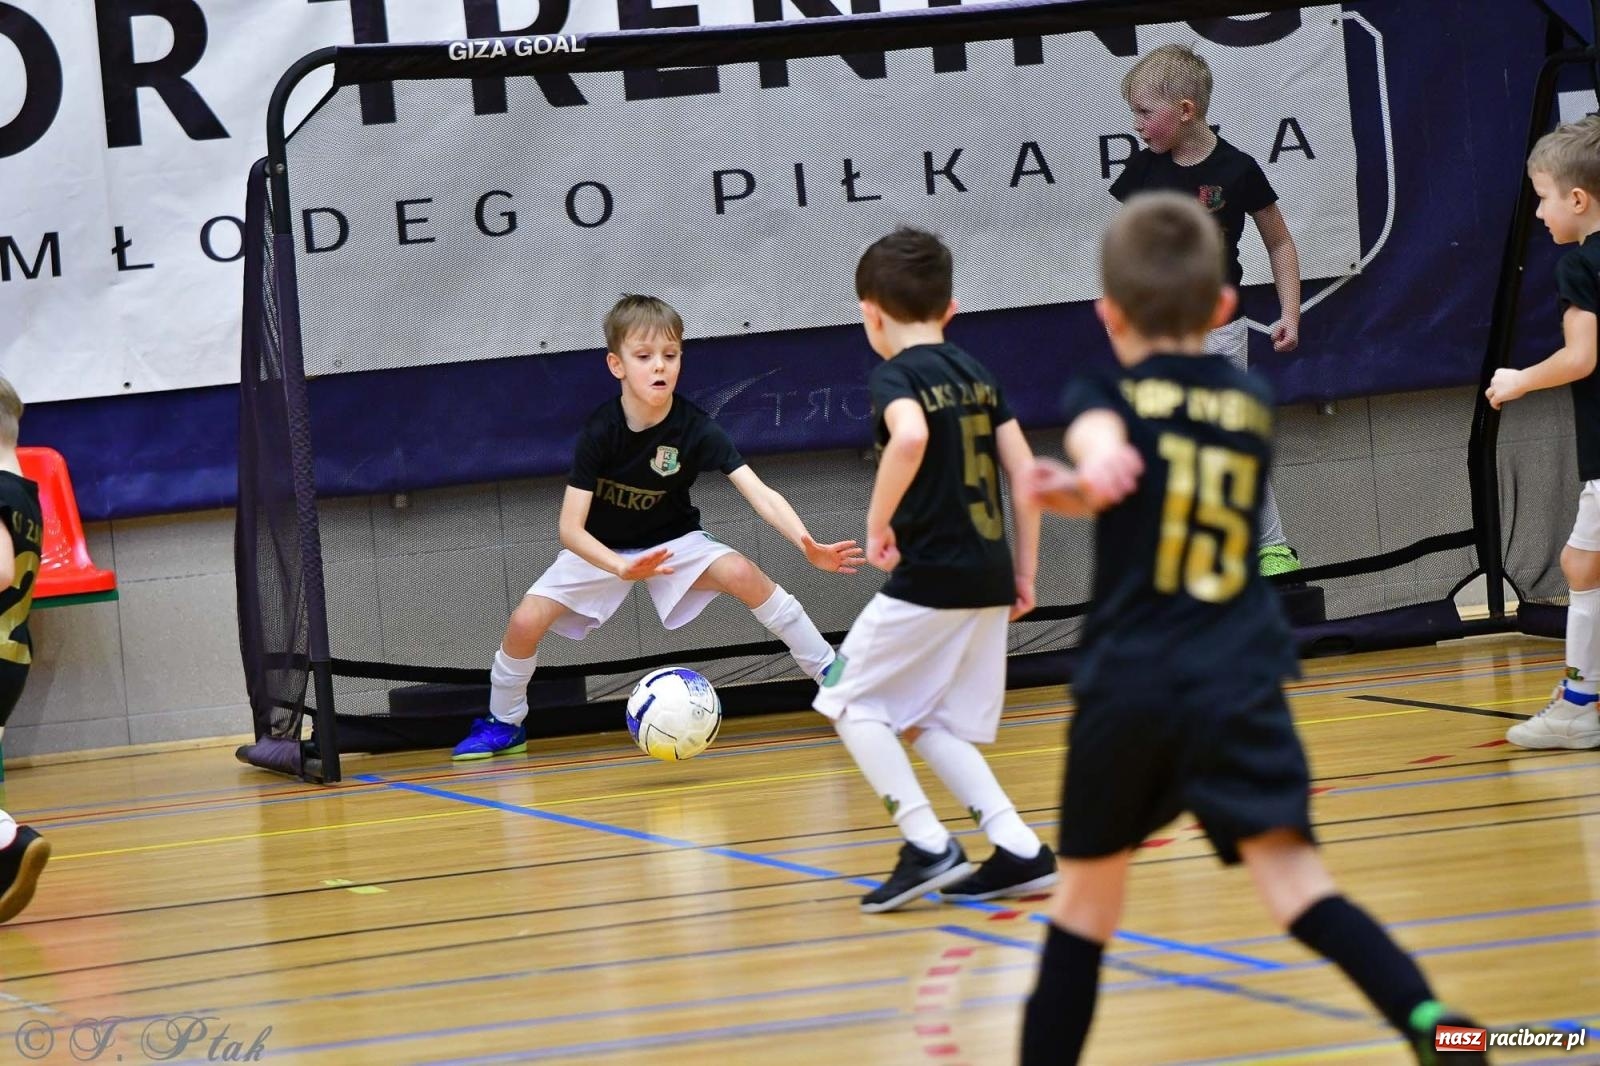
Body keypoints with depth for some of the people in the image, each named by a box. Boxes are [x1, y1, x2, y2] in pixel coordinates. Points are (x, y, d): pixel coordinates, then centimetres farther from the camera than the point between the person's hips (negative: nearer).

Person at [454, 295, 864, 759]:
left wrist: (808, 546, -50)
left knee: (745, 576, -28)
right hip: (600, 548, 0)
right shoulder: (599, 431, -26)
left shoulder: (695, 429, -24)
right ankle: (503, 724, 10)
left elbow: (760, 494, -32)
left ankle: (833, 674, -12)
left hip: (672, 540, 0)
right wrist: (621, 568, -46)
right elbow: (571, 528, -27)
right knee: (526, 622, -19)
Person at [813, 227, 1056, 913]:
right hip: (988, 579, 7)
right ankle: (1019, 852, 5)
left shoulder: (894, 375, -8)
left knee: (850, 700, 6)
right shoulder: (977, 374, 14)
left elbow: (911, 437, -31)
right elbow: (1025, 471, 11)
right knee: (926, 723, 16)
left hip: (929, 577, -7)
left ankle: (929, 846, -4)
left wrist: (879, 523, -19)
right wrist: (1024, 571, 16)